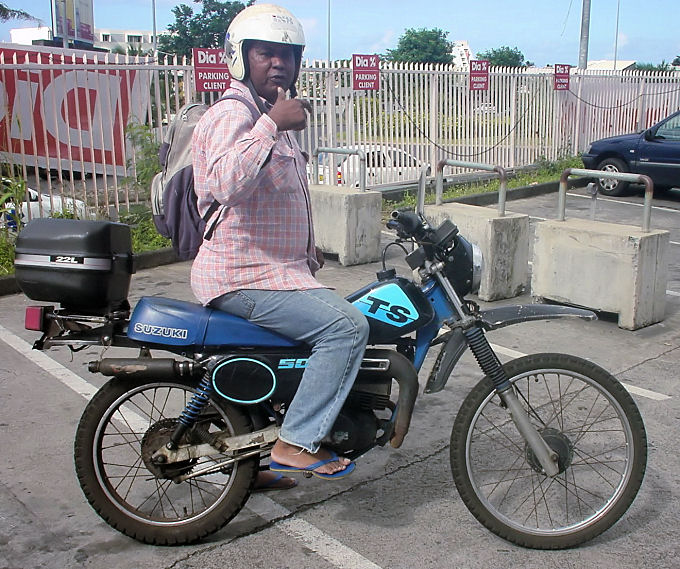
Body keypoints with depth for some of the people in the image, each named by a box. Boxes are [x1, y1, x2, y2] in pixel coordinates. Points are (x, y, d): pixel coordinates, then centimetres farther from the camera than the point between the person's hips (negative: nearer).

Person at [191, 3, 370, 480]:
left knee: (341, 317, 21)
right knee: (347, 326, -22)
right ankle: (296, 445, -13)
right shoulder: (231, 115, -14)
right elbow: (226, 183, -36)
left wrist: (304, 248, 23)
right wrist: (273, 126, -33)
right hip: (242, 275, -11)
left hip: (274, 266, 11)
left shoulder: (270, 117, 19)